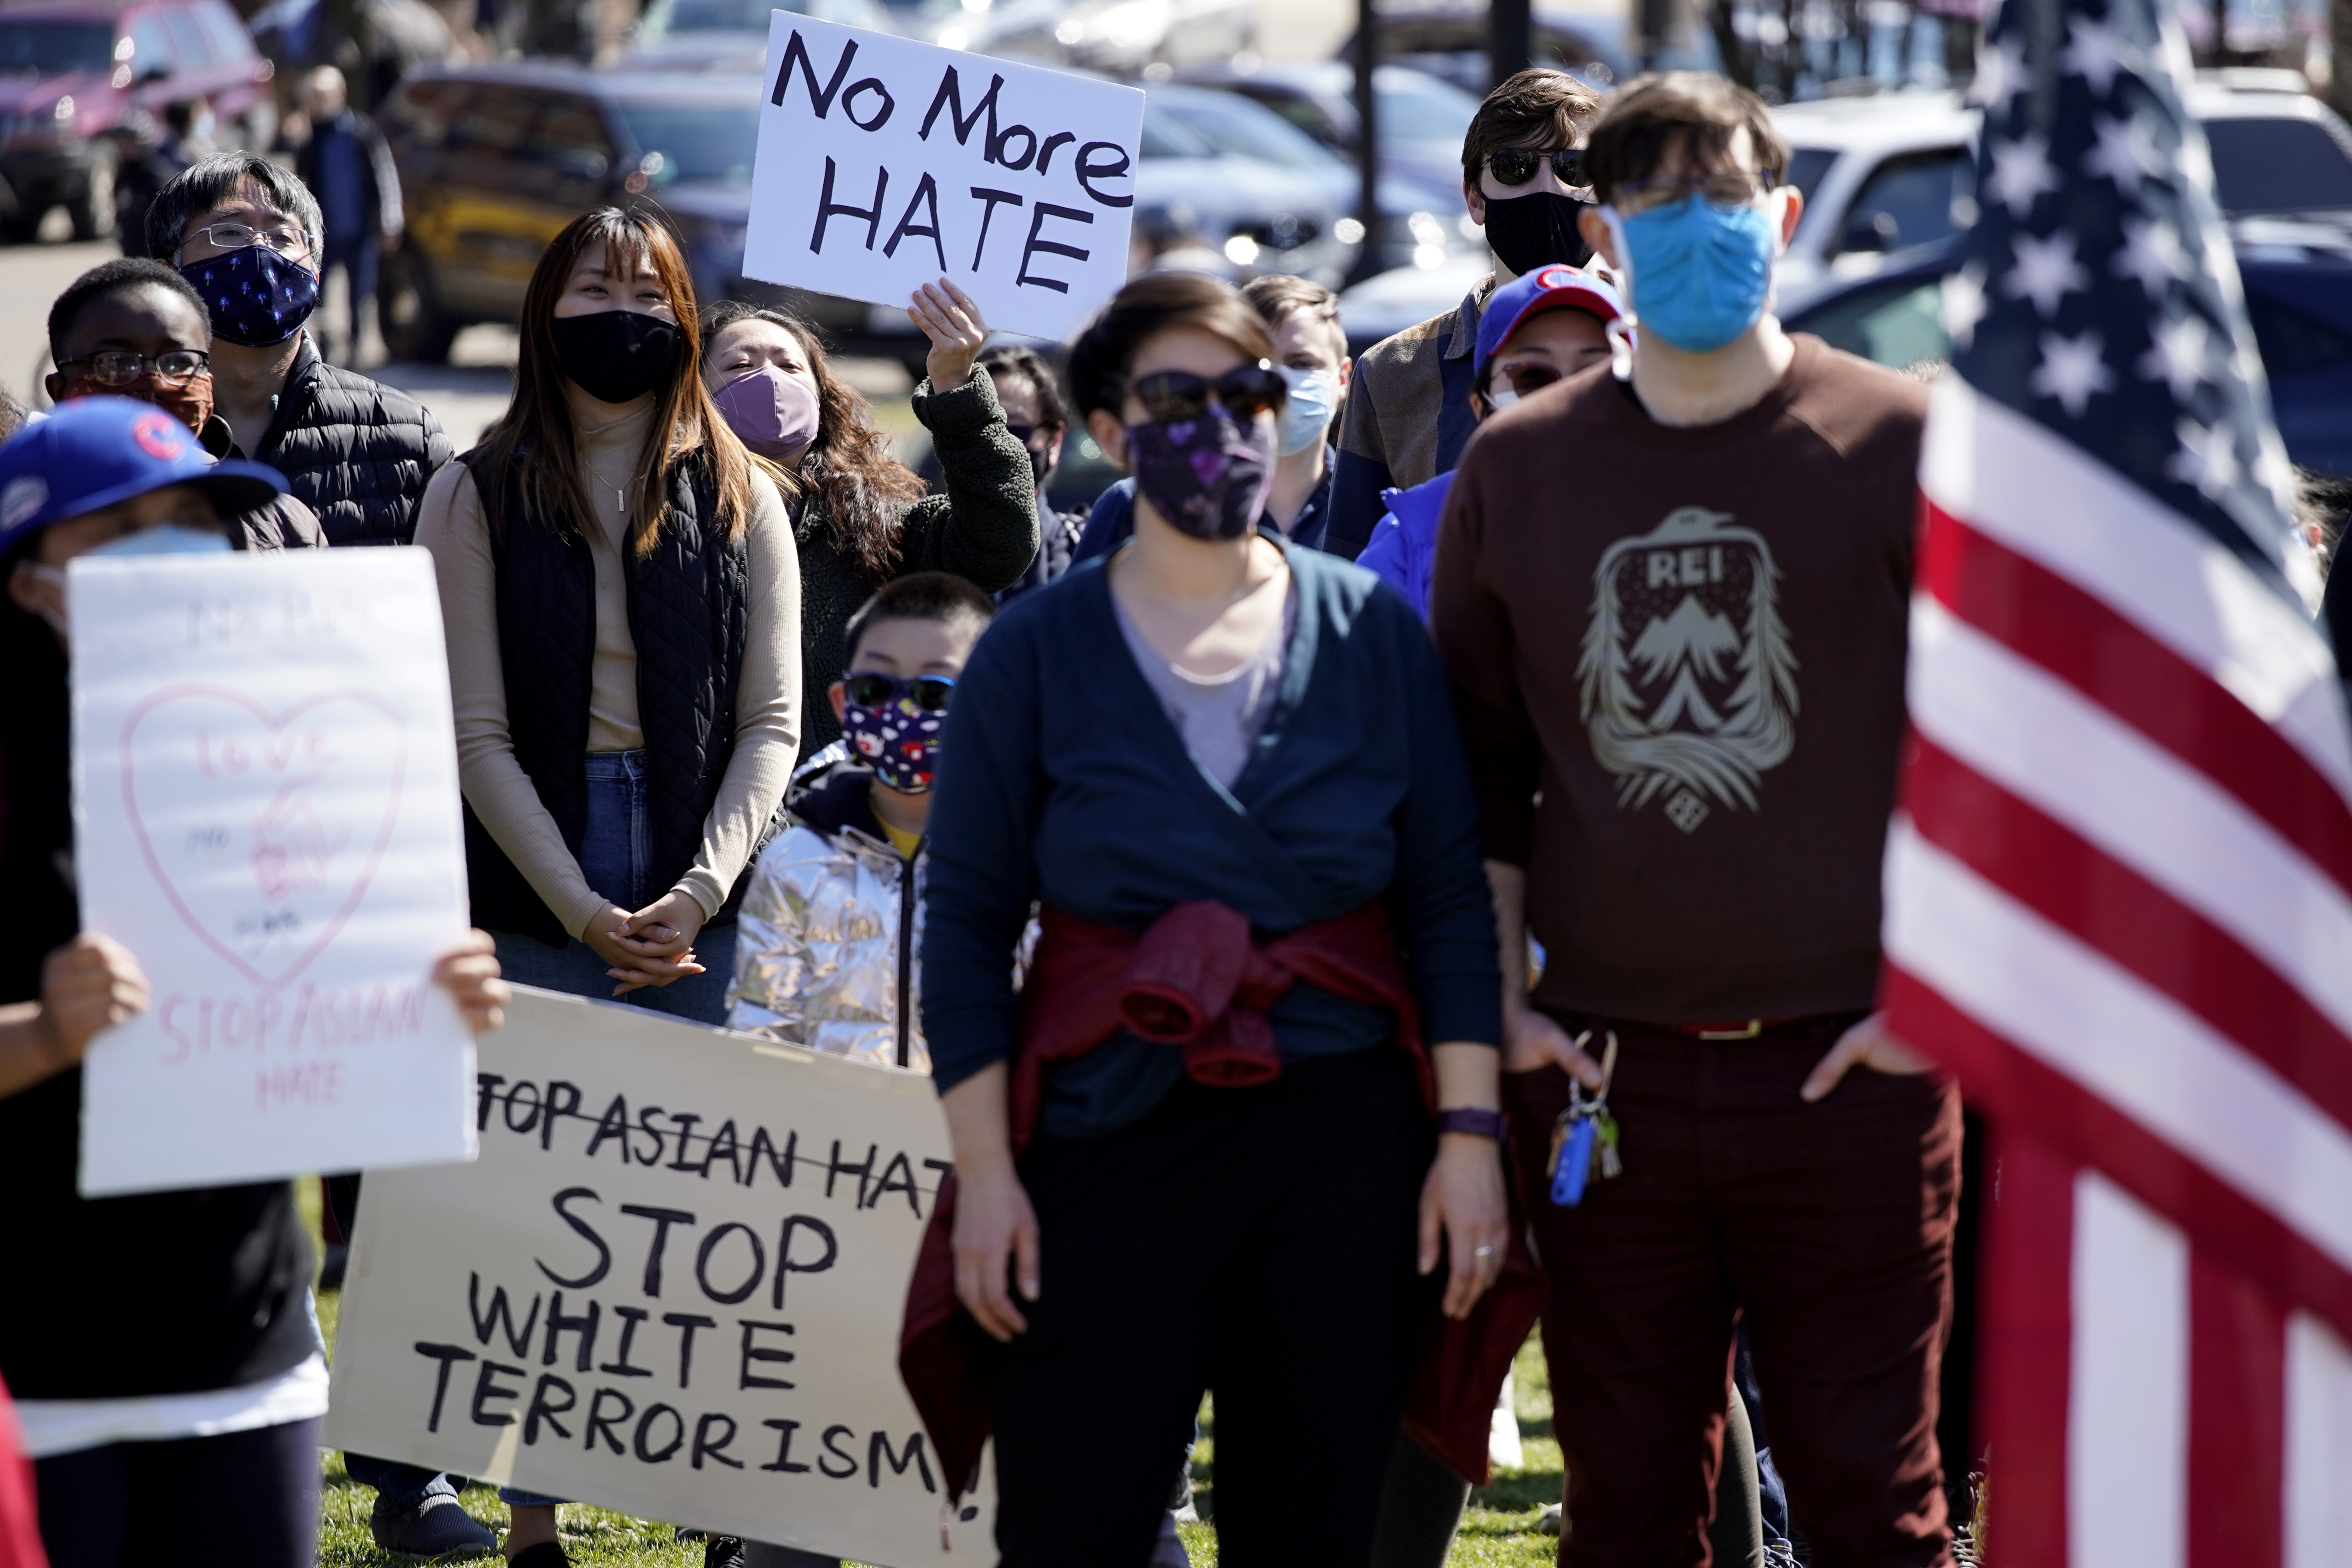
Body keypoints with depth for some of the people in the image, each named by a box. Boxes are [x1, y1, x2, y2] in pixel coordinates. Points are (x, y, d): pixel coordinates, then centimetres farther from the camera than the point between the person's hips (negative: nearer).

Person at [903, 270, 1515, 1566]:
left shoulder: (1372, 632, 5)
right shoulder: (1035, 653, 1)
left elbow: (1449, 902, 5)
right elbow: (966, 925, 2)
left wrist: (1470, 1132, -1)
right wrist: (984, 1172, -4)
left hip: (1343, 1143, 1)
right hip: (1110, 1144, -1)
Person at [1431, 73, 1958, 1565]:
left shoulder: (1898, 444, 0)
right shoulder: (1518, 466, 9)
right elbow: (1481, 762, 14)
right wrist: (1501, 1006, 5)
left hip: (1845, 1066, -3)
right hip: (1603, 1067, 3)